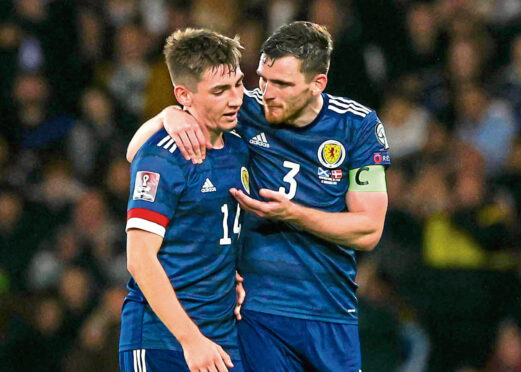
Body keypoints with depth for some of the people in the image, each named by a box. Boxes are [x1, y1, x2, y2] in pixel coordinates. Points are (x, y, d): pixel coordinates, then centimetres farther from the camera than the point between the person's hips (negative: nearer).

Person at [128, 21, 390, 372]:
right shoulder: (244, 113, -3)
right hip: (260, 308, -1)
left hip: (332, 313, 1)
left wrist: (290, 214, -15)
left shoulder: (359, 126, -1)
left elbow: (368, 231, -2)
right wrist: (170, 116, -22)